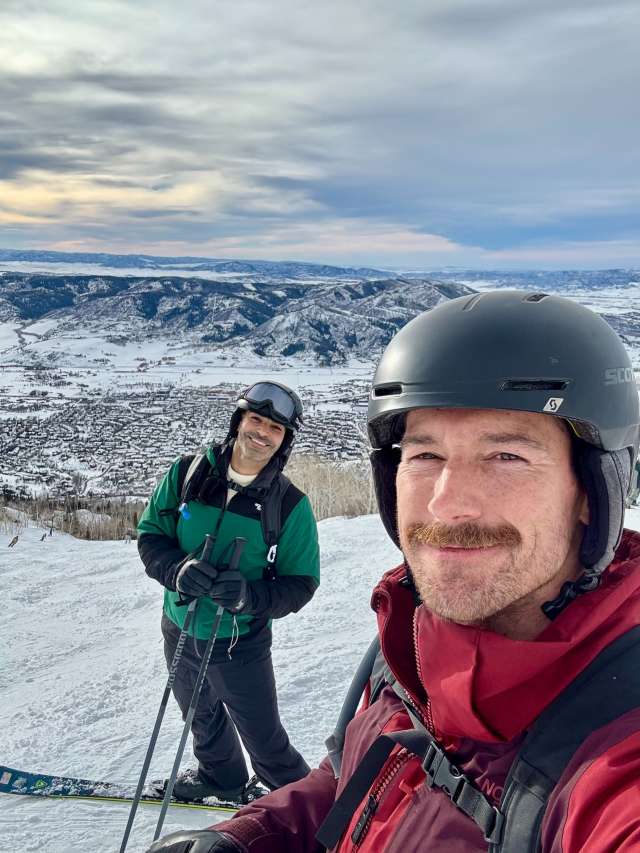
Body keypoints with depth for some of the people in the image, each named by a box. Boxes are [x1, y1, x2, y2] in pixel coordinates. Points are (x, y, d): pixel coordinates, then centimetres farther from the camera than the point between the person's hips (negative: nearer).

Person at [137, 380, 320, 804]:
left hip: (241, 641, -4)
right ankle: (222, 778, 57)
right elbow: (150, 533, -5)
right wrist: (179, 569, -26)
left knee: (264, 740, 8)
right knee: (202, 718, 28)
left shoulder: (290, 505, -17)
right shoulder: (188, 473, -11)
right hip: (180, 630, 4)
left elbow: (301, 582, -12)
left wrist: (249, 595, -32)